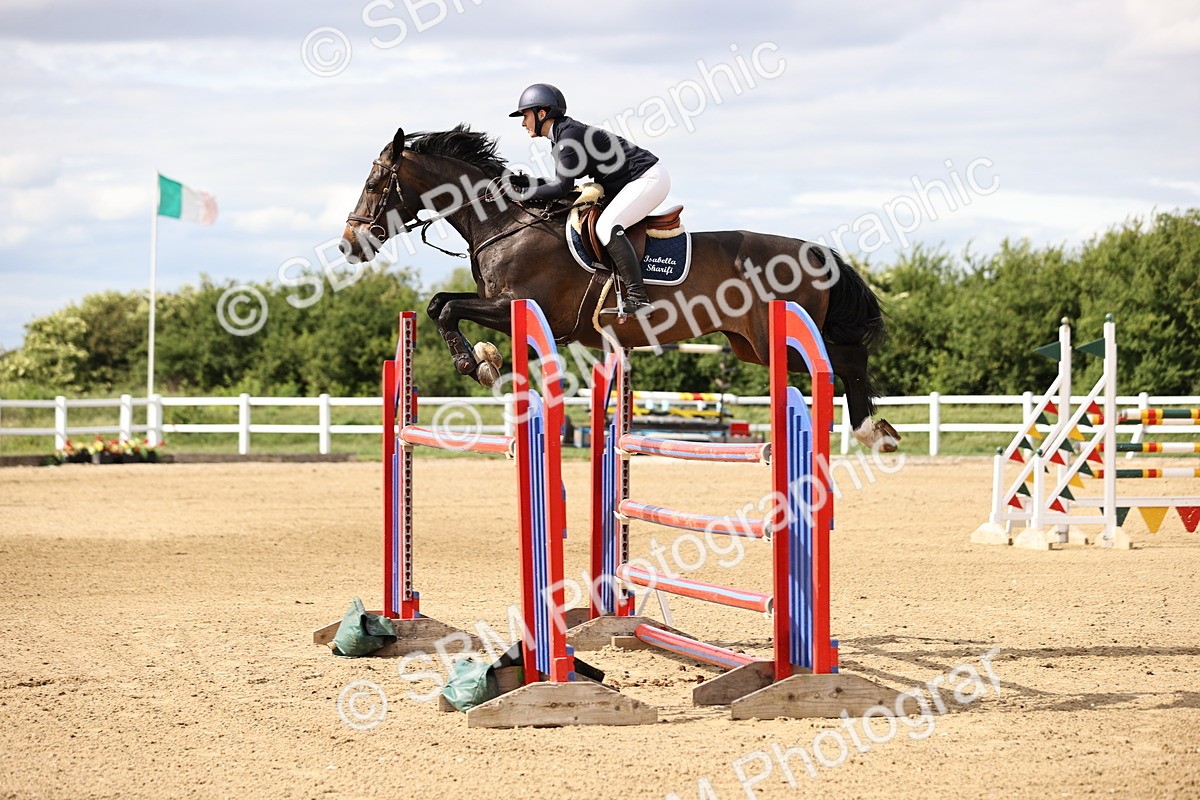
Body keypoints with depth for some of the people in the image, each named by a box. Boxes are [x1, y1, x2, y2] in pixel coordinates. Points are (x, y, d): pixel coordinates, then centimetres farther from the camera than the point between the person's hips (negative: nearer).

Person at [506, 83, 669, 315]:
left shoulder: (569, 136, -20)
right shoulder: (561, 136, 11)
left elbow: (562, 187, -23)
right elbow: (562, 181, 13)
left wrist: (523, 195, -16)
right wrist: (528, 182, 1)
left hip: (649, 178, -11)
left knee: (606, 226, -25)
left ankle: (638, 298, -29)